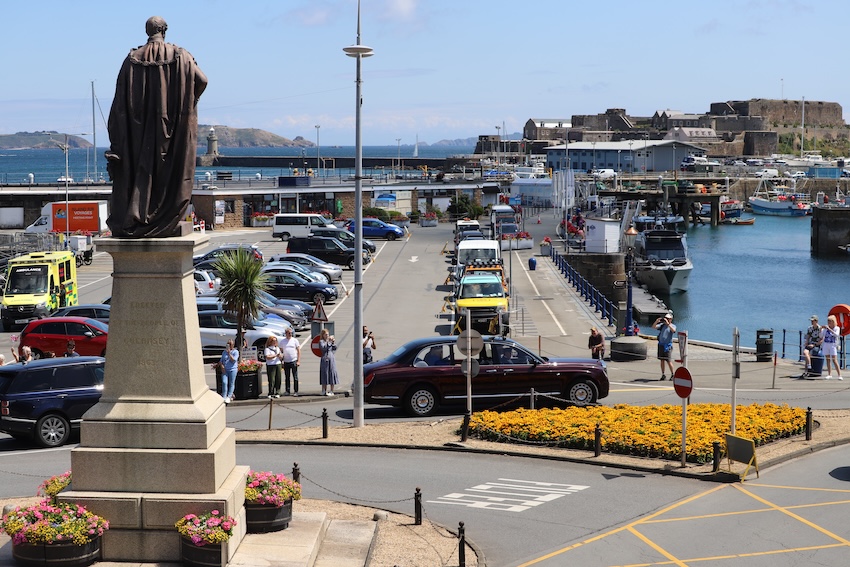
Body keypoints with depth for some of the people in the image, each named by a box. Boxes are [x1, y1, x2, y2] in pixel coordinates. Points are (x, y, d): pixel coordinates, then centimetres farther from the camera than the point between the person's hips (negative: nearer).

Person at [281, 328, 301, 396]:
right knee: (287, 377, 8)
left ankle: (296, 391, 2)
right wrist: (280, 354, -3)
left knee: (295, 377, -2)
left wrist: (298, 361, -7)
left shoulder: (295, 340, 2)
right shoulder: (283, 341, 8)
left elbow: (298, 351, 0)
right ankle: (287, 391, 14)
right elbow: (281, 351, 15)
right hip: (286, 362, 3)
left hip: (294, 361, -3)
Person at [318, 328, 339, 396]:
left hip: (332, 359, 4)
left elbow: (335, 348, 5)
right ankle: (324, 391, 7)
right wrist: (328, 341, -19)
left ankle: (331, 391, 7)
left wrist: (333, 342, -8)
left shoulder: (330, 341, 13)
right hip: (325, 360, -4)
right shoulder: (321, 341, 1)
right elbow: (323, 348, -16)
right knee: (325, 375, 0)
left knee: (332, 373, 2)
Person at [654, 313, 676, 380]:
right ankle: (663, 375, 13)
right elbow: (653, 327, 2)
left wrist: (668, 323, -28)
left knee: (668, 361, -7)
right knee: (662, 360, 7)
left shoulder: (673, 326, 0)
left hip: (668, 346, -4)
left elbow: (673, 330, -22)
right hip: (661, 345, 4)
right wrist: (657, 321, -15)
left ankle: (672, 374, 7)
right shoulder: (662, 325, 10)